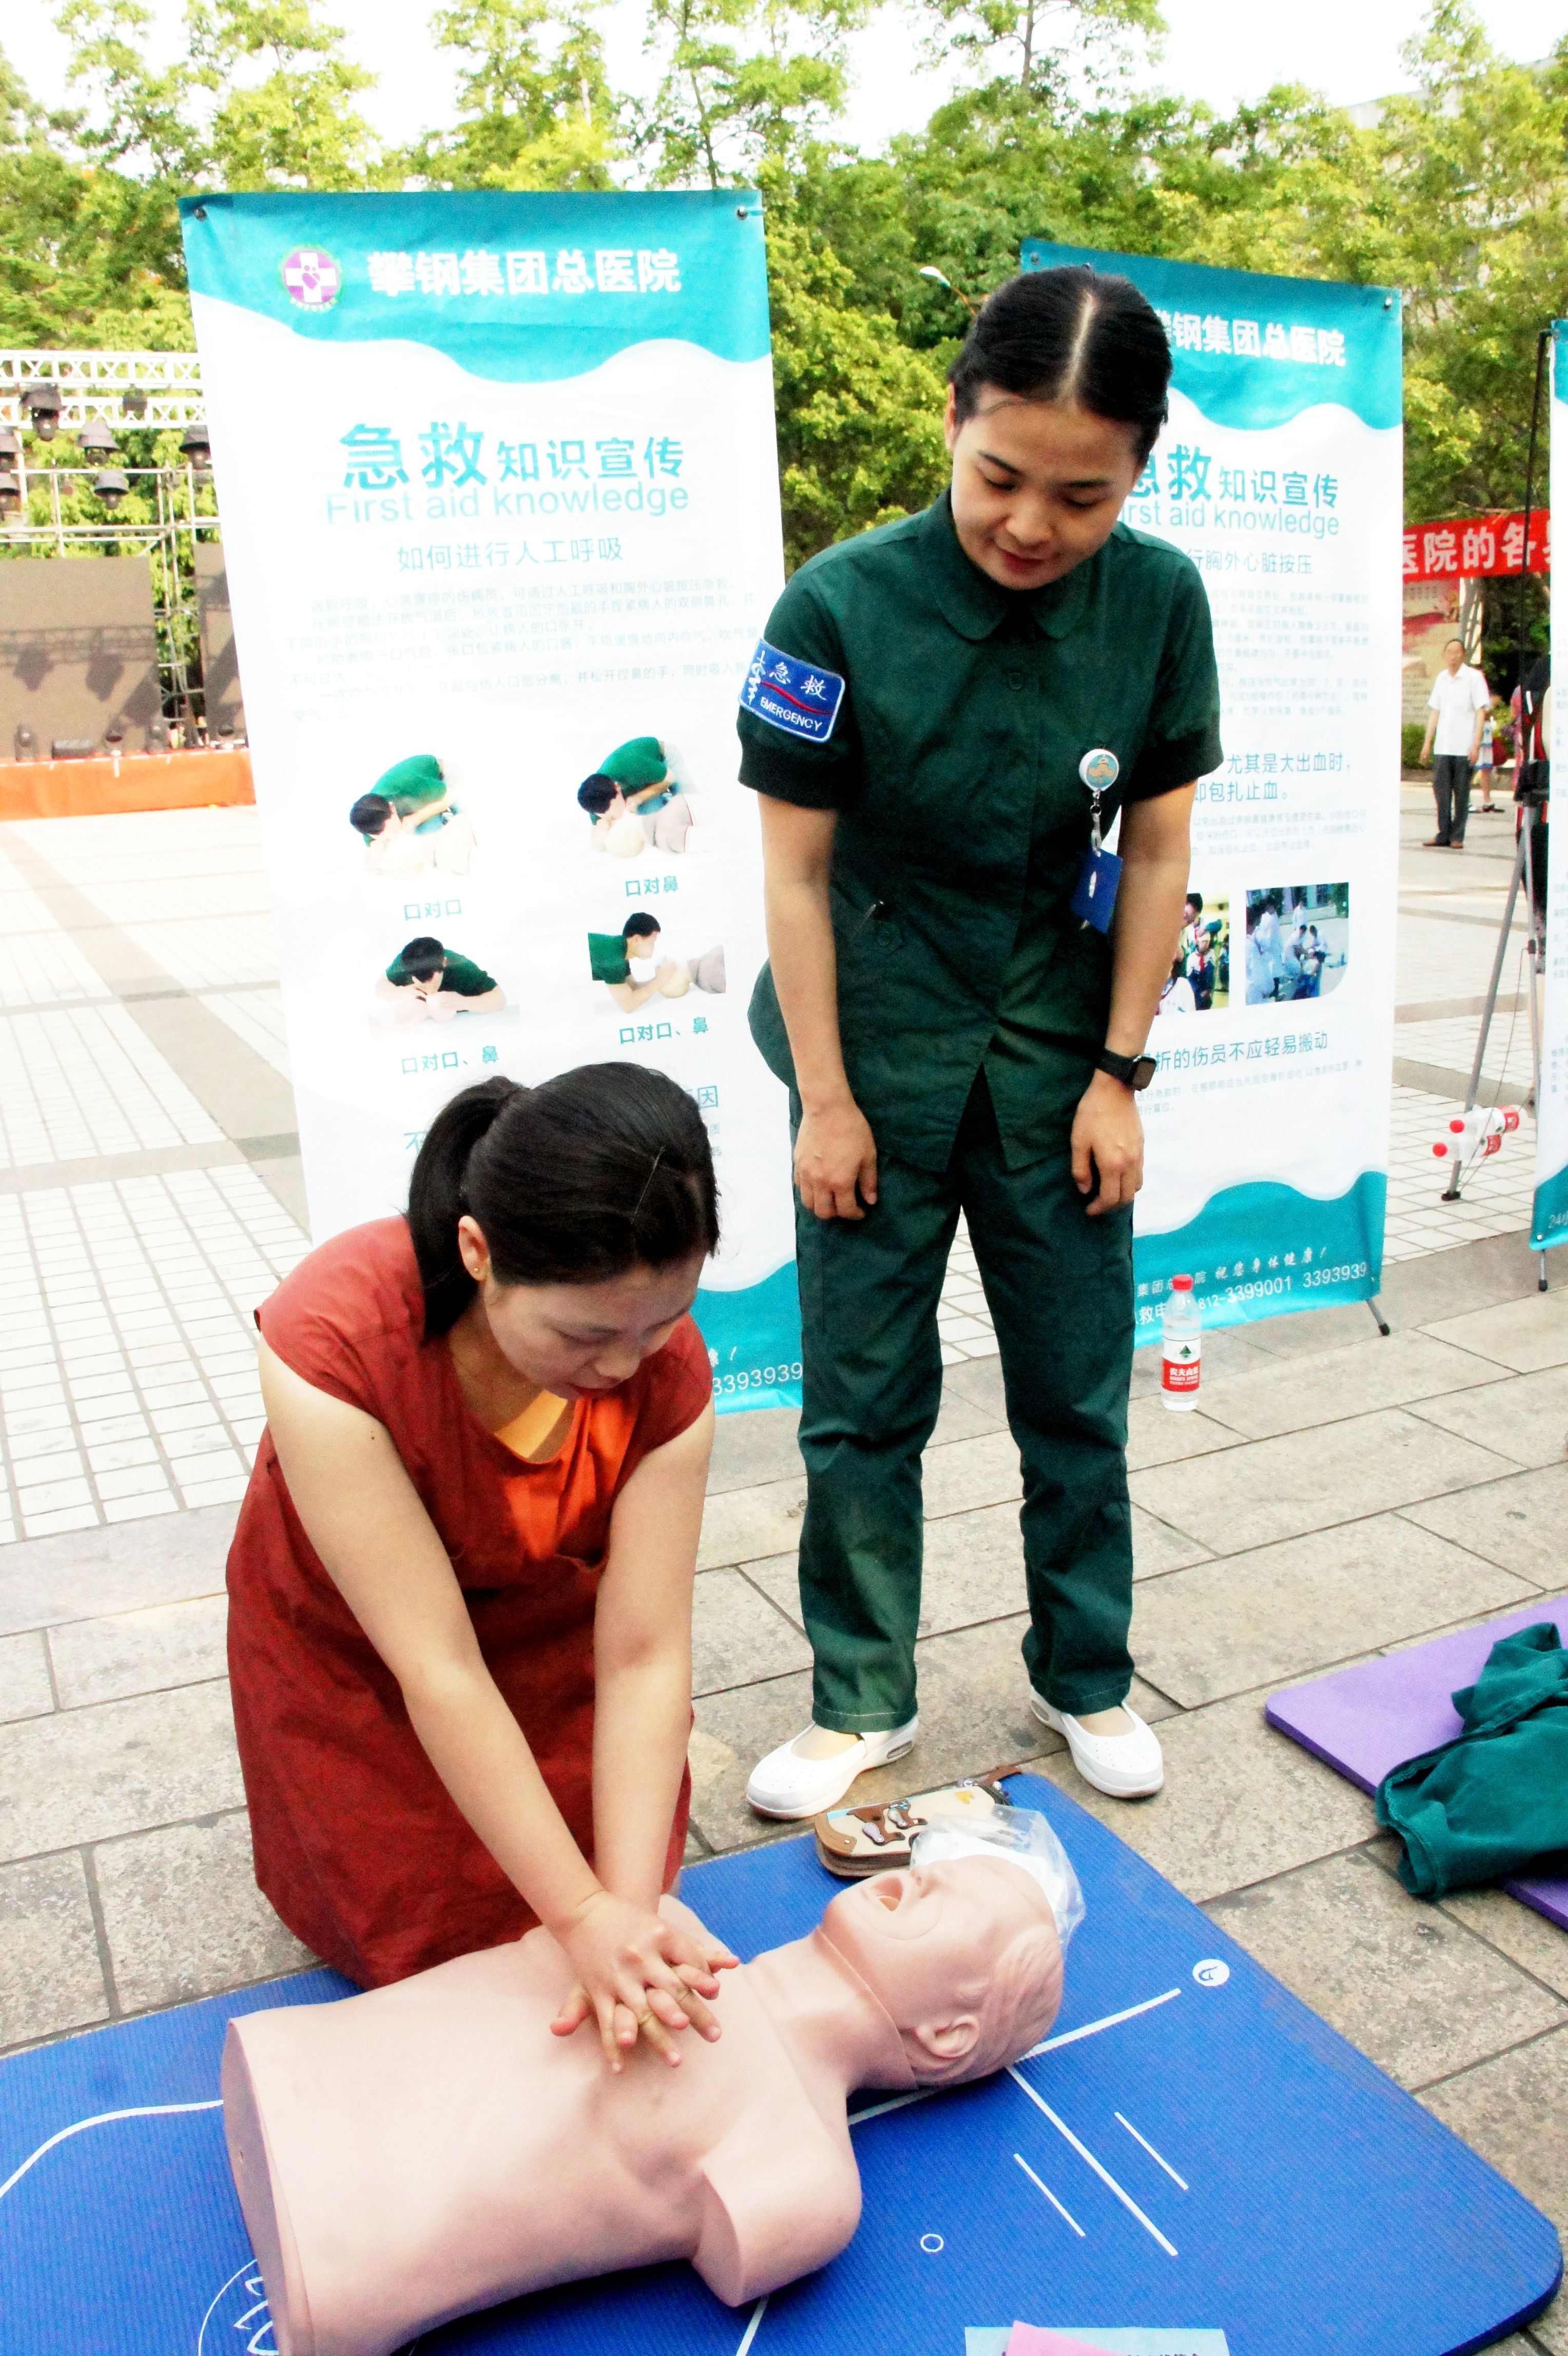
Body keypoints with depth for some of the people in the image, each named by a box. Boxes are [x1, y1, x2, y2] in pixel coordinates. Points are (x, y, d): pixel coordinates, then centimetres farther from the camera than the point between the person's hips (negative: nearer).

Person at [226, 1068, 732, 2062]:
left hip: (546, 1622, 2)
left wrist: (630, 1909, -37)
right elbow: (436, 1667, -38)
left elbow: (644, 1658, -28)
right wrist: (584, 1914, -36)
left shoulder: (667, 1364, -31)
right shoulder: (332, 1340, -41)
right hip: (352, 1645, -2)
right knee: (423, 1933, 7)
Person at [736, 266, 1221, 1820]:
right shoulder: (843, 606, -16)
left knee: (1078, 1391, 12)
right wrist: (824, 1098, -9)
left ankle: (1086, 1677, 34)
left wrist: (1118, 1072, -2)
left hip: (1053, 1044, 2)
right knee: (861, 1401, 7)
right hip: (877, 1043, -2)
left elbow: (1156, 853, 0)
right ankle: (863, 1700, 27)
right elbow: (796, 870, -11)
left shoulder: (1159, 602, -7)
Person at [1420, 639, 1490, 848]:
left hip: (1464, 748, -4)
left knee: (1461, 793, 1)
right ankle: (1444, 835, 8)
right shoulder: (1442, 678, 13)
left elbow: (1480, 713, -4)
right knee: (1441, 790, 1)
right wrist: (1427, 742, 12)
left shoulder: (1474, 678, -2)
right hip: (1442, 747, 4)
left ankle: (1457, 837, 6)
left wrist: (1476, 744, -11)